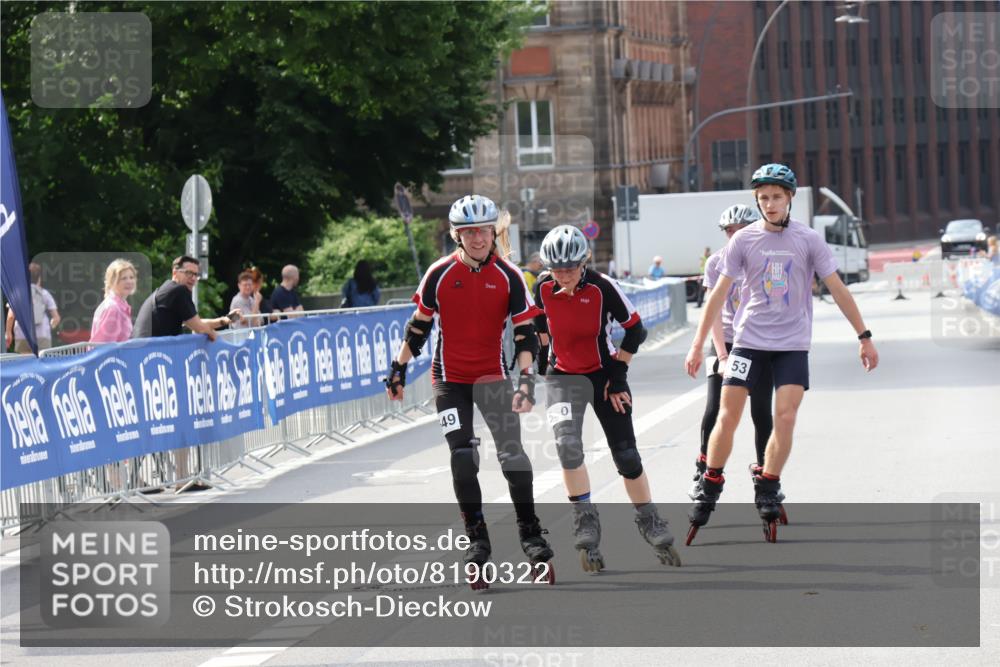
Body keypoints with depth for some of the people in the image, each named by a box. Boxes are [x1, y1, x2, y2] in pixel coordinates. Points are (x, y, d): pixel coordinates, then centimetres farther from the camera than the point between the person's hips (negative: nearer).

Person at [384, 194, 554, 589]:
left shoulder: (508, 277, -5)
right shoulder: (440, 275, -4)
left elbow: (525, 333, -5)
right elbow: (418, 326, 7)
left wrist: (527, 377, -16)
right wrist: (399, 368, 7)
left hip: (493, 376, 0)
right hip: (450, 379, 0)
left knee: (513, 454, -7)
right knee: (463, 459, -5)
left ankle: (530, 535, 4)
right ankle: (477, 540, 5)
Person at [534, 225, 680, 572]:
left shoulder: (602, 287, -17)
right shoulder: (543, 288, -10)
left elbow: (635, 329, -7)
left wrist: (618, 373, -8)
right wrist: (540, 358, 15)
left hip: (603, 374, -1)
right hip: (563, 376, 1)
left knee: (626, 455, 2)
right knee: (567, 445, -24)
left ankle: (649, 522, 21)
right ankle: (585, 521, -13)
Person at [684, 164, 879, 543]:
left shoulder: (808, 240, -2)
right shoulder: (744, 240, -2)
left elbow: (837, 289, 2)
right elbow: (719, 293, 0)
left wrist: (864, 336, 1)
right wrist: (697, 345, -2)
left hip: (792, 344, 0)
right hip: (749, 340, 0)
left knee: (785, 417, -10)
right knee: (727, 415, -5)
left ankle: (767, 492, 3)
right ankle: (709, 490, 7)